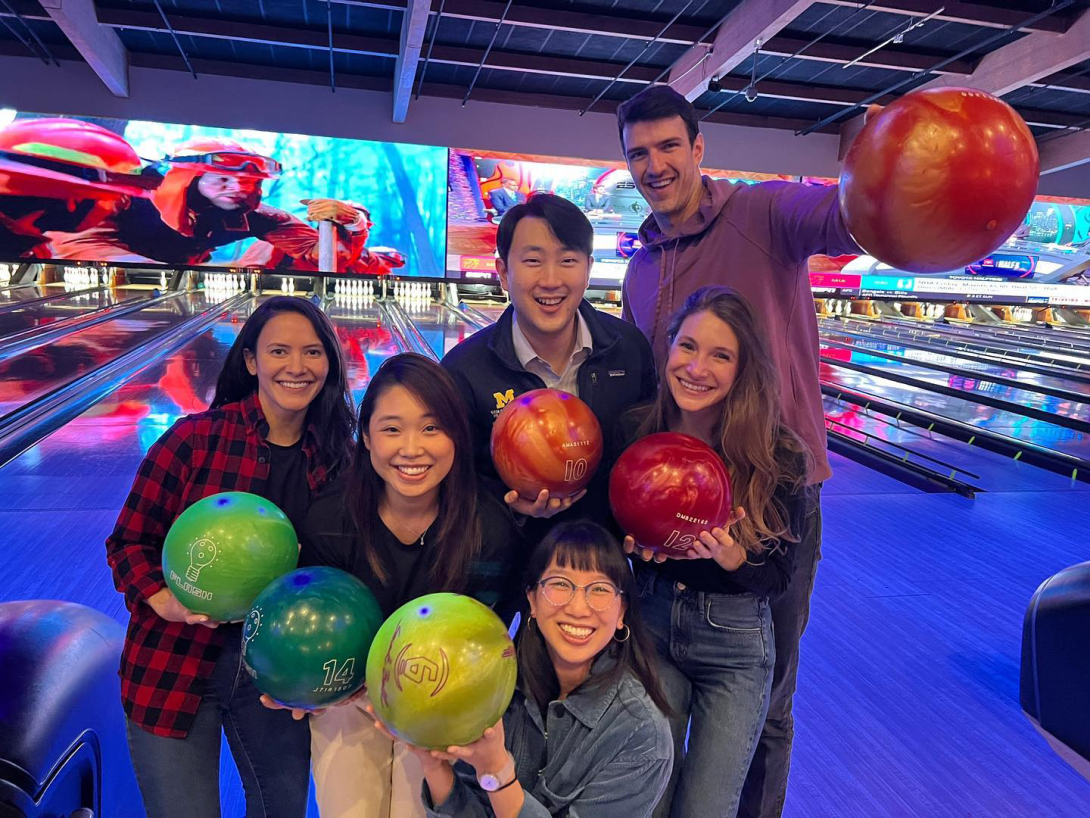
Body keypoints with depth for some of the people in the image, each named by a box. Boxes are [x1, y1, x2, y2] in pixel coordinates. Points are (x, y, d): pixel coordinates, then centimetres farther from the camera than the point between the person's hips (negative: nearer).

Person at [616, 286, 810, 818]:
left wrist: (731, 557, -28)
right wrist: (631, 544, -20)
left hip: (735, 645, -1)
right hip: (648, 624, 2)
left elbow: (779, 576, -8)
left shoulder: (777, 456, -16)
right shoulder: (633, 432, -11)